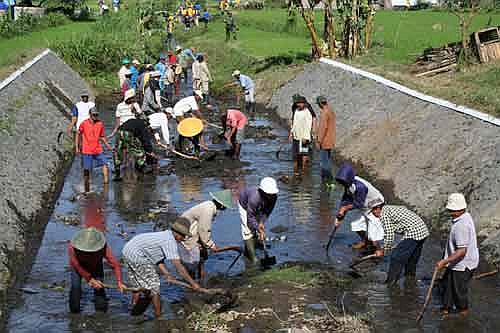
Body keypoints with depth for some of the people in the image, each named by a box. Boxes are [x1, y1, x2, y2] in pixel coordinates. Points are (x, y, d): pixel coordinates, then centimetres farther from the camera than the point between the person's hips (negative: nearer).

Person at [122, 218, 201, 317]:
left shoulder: (165, 236, 12)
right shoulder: (170, 241, -17)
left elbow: (159, 260, 13)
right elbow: (178, 266, -21)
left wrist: (167, 275, 1)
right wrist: (193, 283, -19)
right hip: (137, 256, -10)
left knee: (138, 285, 22)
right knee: (154, 286, 0)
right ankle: (158, 316, 6)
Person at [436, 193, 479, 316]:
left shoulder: (461, 226, -30)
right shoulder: (466, 216, 1)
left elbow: (462, 251, -31)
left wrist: (445, 261, -30)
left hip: (462, 265, -10)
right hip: (457, 263, 10)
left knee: (459, 290, 9)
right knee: (447, 284, 21)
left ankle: (463, 312, 30)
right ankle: (446, 309, 36)